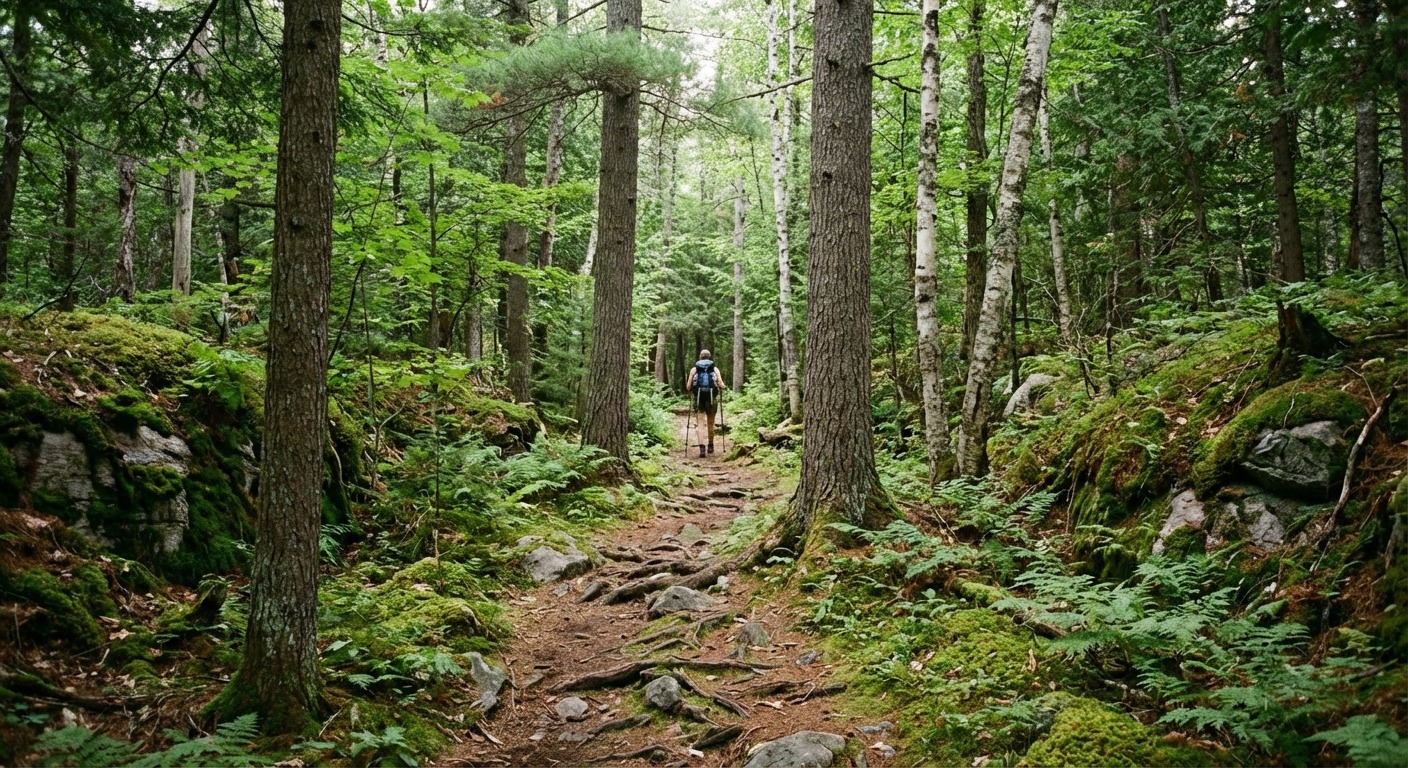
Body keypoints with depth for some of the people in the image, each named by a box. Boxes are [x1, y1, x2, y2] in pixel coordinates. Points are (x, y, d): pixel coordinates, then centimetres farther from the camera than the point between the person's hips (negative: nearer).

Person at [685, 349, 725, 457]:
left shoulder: (694, 369, 6)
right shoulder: (715, 369, 6)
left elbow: (688, 387, 0)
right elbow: (721, 385, -3)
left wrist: (691, 392, 20)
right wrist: (719, 389, 19)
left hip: (698, 399, -1)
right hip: (712, 398, 1)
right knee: (711, 423, 17)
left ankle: (702, 447, -19)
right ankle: (710, 446, 30)